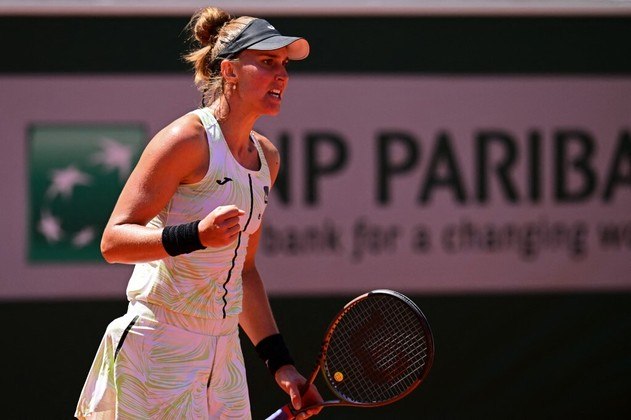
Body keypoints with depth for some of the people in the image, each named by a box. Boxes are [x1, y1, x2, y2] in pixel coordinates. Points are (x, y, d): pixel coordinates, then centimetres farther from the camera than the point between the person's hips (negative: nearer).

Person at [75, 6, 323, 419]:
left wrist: (280, 362, 14)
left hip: (223, 352, 7)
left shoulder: (266, 156, 11)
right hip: (159, 350, -7)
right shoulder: (187, 139, -12)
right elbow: (113, 241, -16)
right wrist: (195, 235, -31)